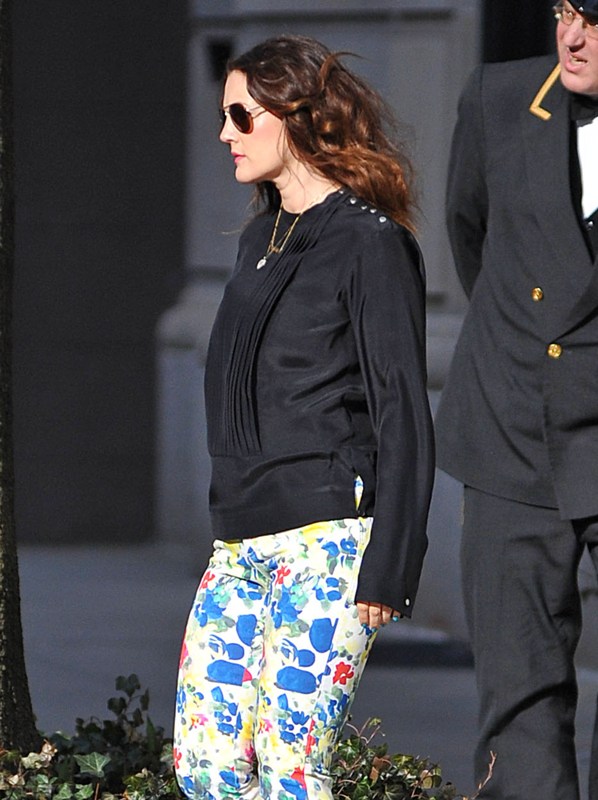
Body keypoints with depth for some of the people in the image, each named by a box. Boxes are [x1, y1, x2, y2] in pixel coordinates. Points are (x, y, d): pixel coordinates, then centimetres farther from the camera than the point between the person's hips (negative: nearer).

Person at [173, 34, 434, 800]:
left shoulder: (369, 243, -7)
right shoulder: (261, 239, 18)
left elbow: (401, 414, -10)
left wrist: (388, 566, -15)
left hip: (324, 543, -8)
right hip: (240, 547, 8)